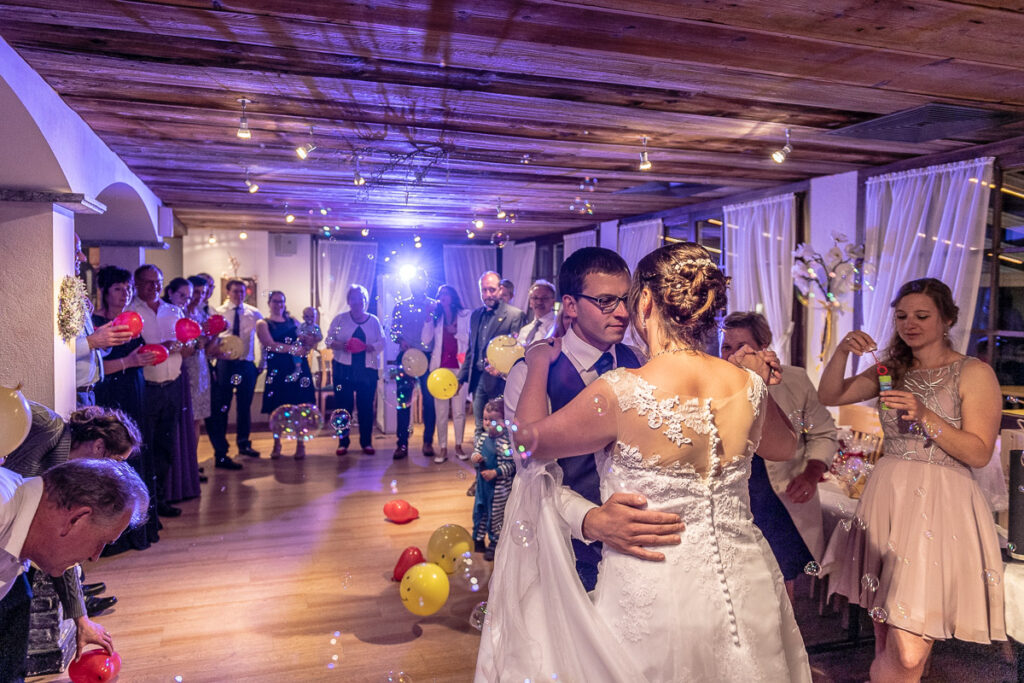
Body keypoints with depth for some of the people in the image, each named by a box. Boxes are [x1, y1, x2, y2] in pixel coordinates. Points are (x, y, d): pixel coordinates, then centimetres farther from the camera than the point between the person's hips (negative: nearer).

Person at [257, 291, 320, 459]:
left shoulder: (293, 321, 17)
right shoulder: (263, 323, 6)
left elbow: (305, 341, 17)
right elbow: (270, 344, -9)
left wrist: (308, 341, -7)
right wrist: (293, 348, -15)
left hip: (298, 367, 3)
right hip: (277, 369, -3)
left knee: (300, 406, -2)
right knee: (276, 407, 0)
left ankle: (300, 445, 5)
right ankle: (276, 445, 14)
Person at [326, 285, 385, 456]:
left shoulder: (374, 320, 9)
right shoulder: (340, 319, 8)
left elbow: (381, 343, 5)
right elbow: (329, 340, 5)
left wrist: (368, 347, -16)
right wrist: (341, 345, -16)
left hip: (368, 370, 0)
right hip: (343, 369, 0)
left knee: (366, 406, 2)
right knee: (343, 405, 0)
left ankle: (366, 442, 13)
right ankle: (343, 442, 12)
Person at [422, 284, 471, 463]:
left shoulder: (465, 315, 8)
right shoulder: (436, 316, 13)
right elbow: (426, 340, 0)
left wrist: (455, 332, -10)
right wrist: (429, 317, -5)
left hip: (460, 366, -1)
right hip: (440, 366, 1)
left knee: (459, 409, 0)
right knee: (441, 410, 0)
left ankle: (459, 445, 12)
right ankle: (442, 448, 5)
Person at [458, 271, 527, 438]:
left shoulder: (515, 315, -6)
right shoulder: (475, 315, 15)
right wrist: (461, 377, 15)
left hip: (499, 381, -6)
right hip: (477, 379, 6)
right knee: (480, 430, 10)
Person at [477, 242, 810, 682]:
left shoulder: (621, 392, -24)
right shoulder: (748, 384, -9)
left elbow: (528, 437, -8)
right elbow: (784, 447, 13)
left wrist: (538, 367, 8)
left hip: (654, 593, -4)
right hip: (746, 589, 5)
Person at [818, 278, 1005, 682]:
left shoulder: (974, 373, -2)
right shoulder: (892, 370, 12)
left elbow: (979, 454, -7)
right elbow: (829, 396, 5)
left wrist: (926, 416, -20)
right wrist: (842, 352, -10)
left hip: (939, 506, -4)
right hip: (887, 498, 5)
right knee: (885, 637, 14)